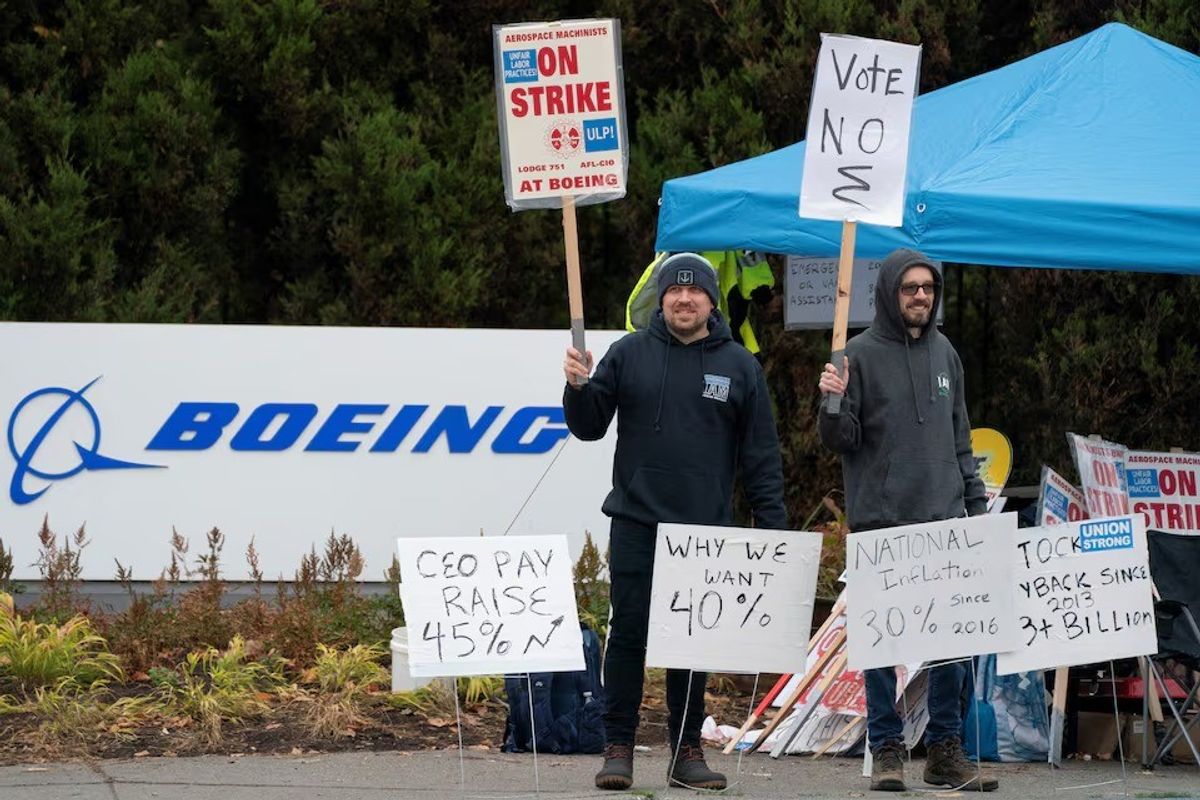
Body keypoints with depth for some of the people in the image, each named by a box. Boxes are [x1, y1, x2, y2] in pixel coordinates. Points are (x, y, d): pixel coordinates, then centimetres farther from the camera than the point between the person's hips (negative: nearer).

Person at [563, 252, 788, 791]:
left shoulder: (739, 366, 5)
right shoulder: (630, 355, 4)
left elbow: (761, 456, 5)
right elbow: (589, 427, 7)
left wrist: (773, 527, 0)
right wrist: (578, 388, -13)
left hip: (706, 529, 0)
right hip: (636, 524, 0)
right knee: (628, 635, -1)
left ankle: (687, 751, 13)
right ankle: (618, 747, 4)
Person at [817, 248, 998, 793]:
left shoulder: (944, 354, 13)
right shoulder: (861, 354, -2)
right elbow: (839, 440, -2)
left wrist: (976, 504, 14)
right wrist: (833, 403, -21)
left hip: (943, 521, 4)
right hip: (879, 522, -4)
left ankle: (946, 749, 10)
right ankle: (886, 750, 6)